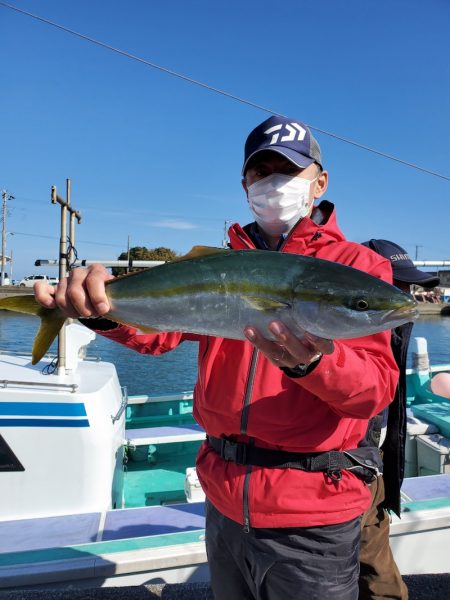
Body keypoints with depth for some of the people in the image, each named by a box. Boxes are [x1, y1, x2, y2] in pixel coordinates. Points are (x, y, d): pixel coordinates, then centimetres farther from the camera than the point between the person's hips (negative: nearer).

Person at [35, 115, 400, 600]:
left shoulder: (358, 264, -5)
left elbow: (378, 386, -15)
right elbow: (158, 325, -6)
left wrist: (313, 362, -35)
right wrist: (107, 308, -26)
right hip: (225, 504, 4)